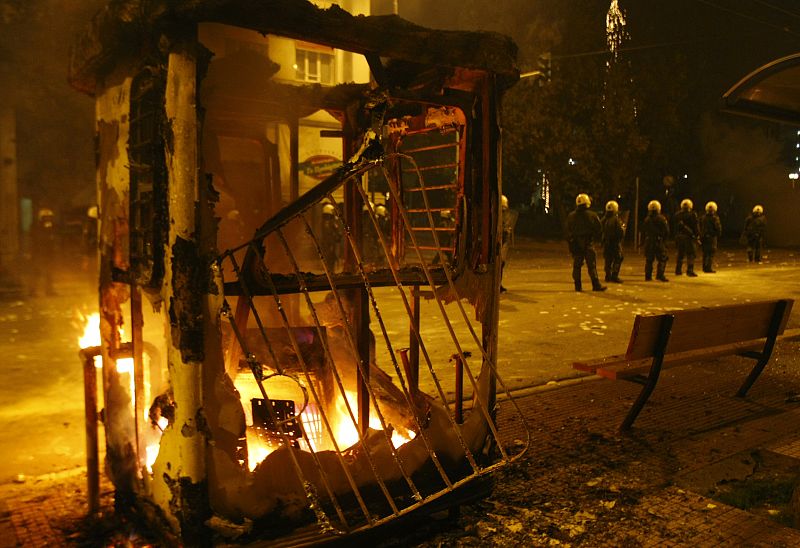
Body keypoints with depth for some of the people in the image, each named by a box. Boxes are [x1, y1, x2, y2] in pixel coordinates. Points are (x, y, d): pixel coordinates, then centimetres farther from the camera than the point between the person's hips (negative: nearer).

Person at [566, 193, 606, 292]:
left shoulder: (571, 216, 5)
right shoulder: (592, 215, -4)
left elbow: (568, 231, 8)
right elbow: (599, 229, 0)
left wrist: (570, 243, 14)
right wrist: (596, 238, 16)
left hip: (575, 244, 3)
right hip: (588, 244, -3)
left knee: (577, 265, 8)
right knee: (592, 265, -2)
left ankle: (578, 285, 8)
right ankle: (596, 285, -5)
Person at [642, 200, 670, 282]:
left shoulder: (646, 219, 4)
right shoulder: (661, 219, -9)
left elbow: (643, 231, 11)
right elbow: (667, 231, -7)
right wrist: (664, 238, 9)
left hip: (648, 242, 5)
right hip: (659, 242, -4)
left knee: (648, 260, 10)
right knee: (662, 260, 1)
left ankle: (648, 276, 10)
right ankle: (660, 275, -8)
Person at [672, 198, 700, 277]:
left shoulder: (677, 215, 5)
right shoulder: (692, 215, -8)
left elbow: (676, 226, 8)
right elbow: (696, 226, -7)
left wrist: (676, 236, 13)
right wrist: (697, 235, 0)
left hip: (679, 236, 5)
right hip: (688, 237, -5)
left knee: (680, 254, 15)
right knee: (690, 254, -1)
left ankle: (678, 270, 19)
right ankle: (689, 271, -7)